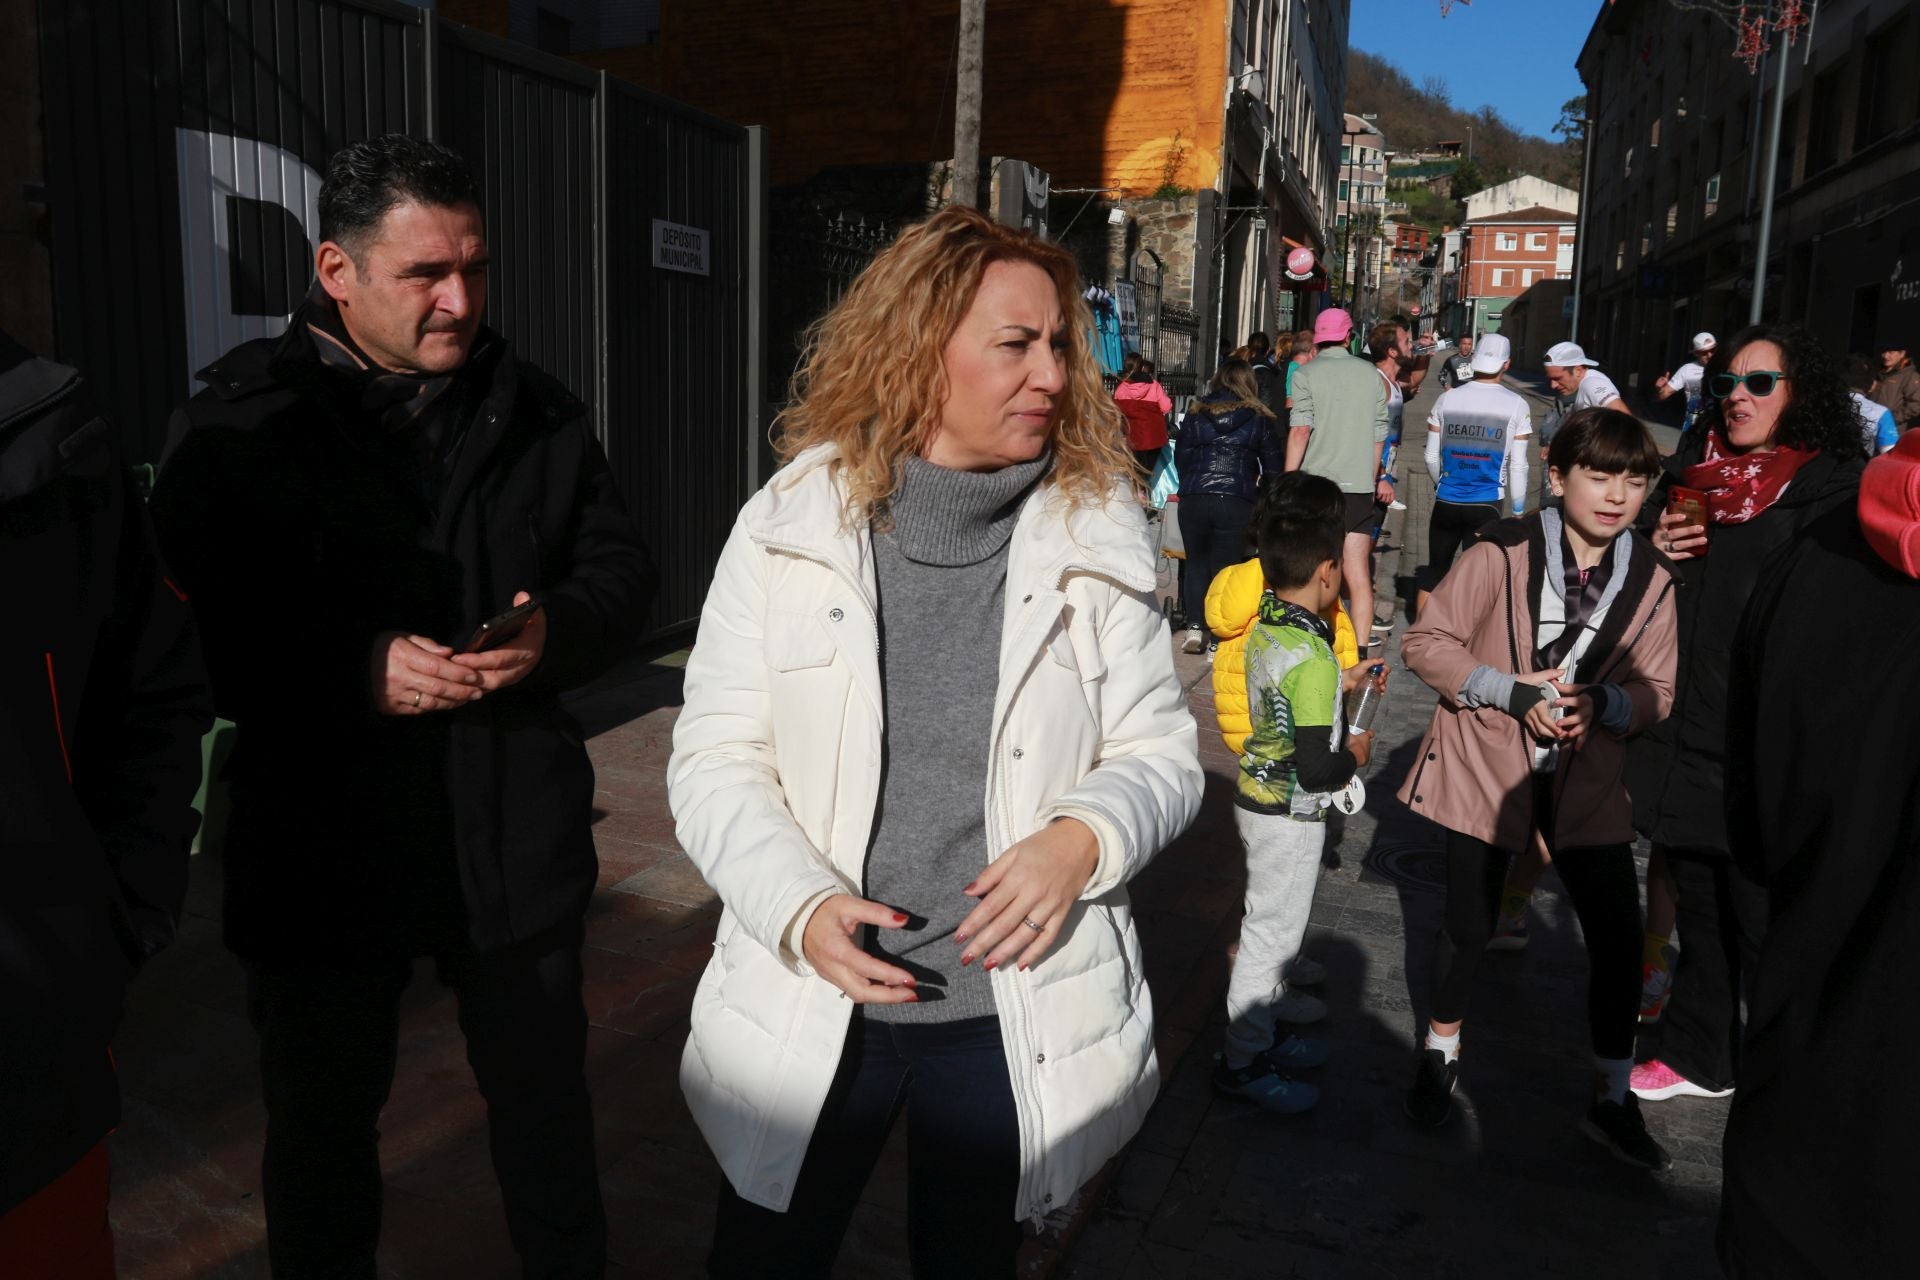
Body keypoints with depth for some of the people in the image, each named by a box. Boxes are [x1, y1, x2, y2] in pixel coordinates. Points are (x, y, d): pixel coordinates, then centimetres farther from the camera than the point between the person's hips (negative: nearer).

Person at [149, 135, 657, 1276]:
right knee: (323, 1134, 17)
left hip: (517, 839, 2)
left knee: (547, 1108, 18)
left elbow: (622, 572, 6)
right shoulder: (243, 422, -6)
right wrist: (355, 674, -23)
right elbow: (192, 632, -9)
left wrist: (559, 629, -15)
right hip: (321, 850, -2)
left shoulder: (538, 414, 3)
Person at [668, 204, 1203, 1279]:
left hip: (1013, 1013, 1)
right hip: (808, 1006, 0)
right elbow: (716, 759, -5)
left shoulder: (1099, 532, -5)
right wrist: (801, 907, -19)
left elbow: (1161, 751, 1)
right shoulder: (789, 525, -6)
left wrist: (1083, 836, -19)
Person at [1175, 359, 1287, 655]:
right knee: (1225, 566, 8)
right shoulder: (1259, 419, 8)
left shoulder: (1196, 415, 10)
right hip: (1237, 501, -1)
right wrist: (1258, 484, 31)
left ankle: (1195, 627, 3)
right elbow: (1274, 466, 11)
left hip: (1194, 499, 1)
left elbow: (1180, 458, 13)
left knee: (1196, 563, 14)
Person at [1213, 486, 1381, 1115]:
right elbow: (1317, 769, -27)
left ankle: (1265, 1025, 40)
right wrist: (1354, 754, -8)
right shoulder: (1313, 660, -28)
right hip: (1289, 815, -9)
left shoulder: (1265, 626, -2)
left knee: (1271, 920, 23)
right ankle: (1242, 1062, 19)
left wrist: (1342, 683, 16)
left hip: (1258, 796, 9)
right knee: (1272, 929, 5)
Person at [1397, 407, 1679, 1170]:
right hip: (1486, 767, -3)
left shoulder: (1652, 580, -4)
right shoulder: (1503, 553, -16)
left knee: (1618, 935, 4)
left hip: (1587, 782, 3)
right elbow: (1425, 642, -11)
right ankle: (1441, 1052, 38)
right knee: (1469, 924, 11)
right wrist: (1514, 692, -21)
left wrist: (1603, 704, -19)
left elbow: (1656, 691, 3)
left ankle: (1613, 1101, 25)